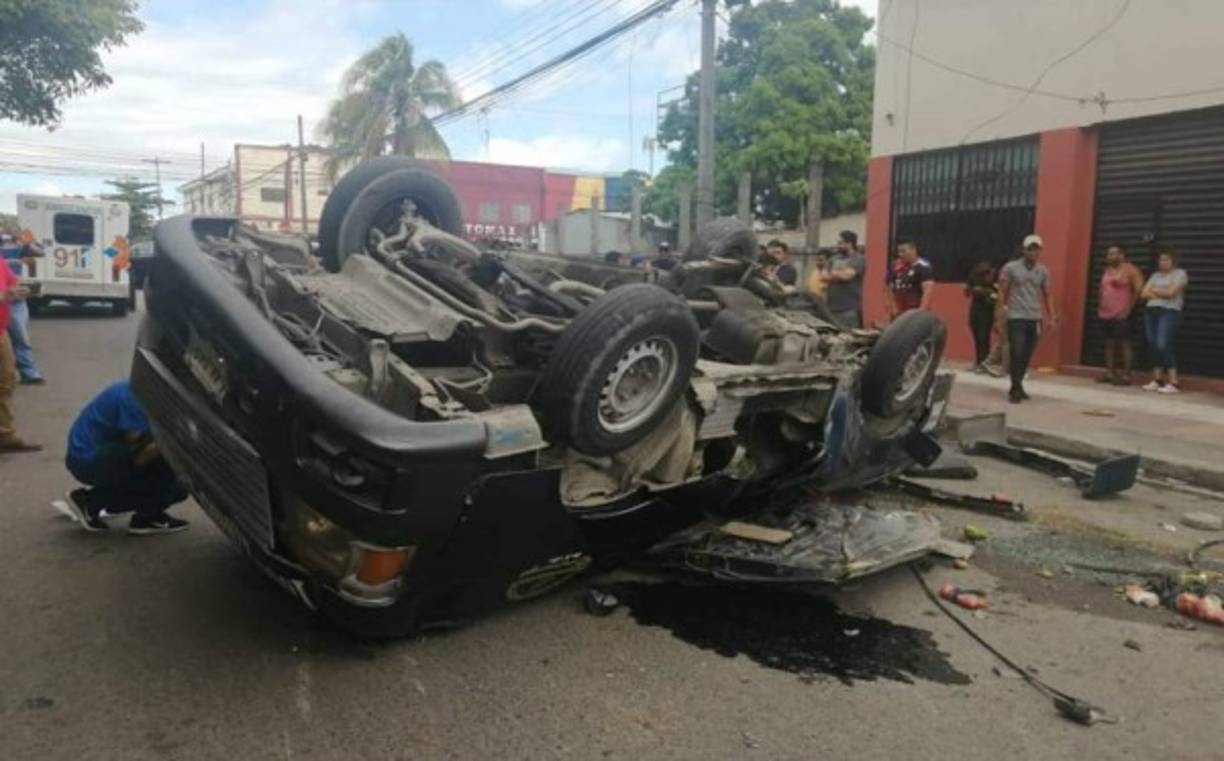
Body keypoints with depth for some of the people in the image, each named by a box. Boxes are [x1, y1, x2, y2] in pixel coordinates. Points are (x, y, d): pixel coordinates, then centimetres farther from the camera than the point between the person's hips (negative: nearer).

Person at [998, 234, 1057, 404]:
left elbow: (1047, 295, 13)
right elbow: (1002, 291, 0)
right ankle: (1016, 389, -3)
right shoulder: (1010, 267, -1)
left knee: (1026, 356, 6)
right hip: (1016, 318, -3)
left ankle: (1016, 387, 19)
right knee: (1017, 354, -10)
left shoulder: (1043, 271, 9)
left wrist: (1052, 316, 5)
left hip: (1035, 319, 4)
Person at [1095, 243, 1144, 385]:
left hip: (1121, 314, -8)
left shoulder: (1129, 269, -7)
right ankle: (1109, 373, 13)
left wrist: (1130, 305, -7)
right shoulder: (1107, 269, 16)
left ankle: (1126, 375, -6)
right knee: (1109, 343, 9)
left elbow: (1139, 288, -10)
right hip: (1105, 313, 8)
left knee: (1124, 343, -6)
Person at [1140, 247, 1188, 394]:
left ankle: (1174, 383, -15)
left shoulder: (1180, 273, 2)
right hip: (1151, 312, 6)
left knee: (1163, 346, -17)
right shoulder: (1155, 275, 19)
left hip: (1169, 312, -6)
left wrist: (1154, 290, 3)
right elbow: (1144, 294, 9)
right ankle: (1157, 380, 8)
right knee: (1153, 346, 2)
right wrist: (1161, 293, -4)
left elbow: (1171, 292, -11)